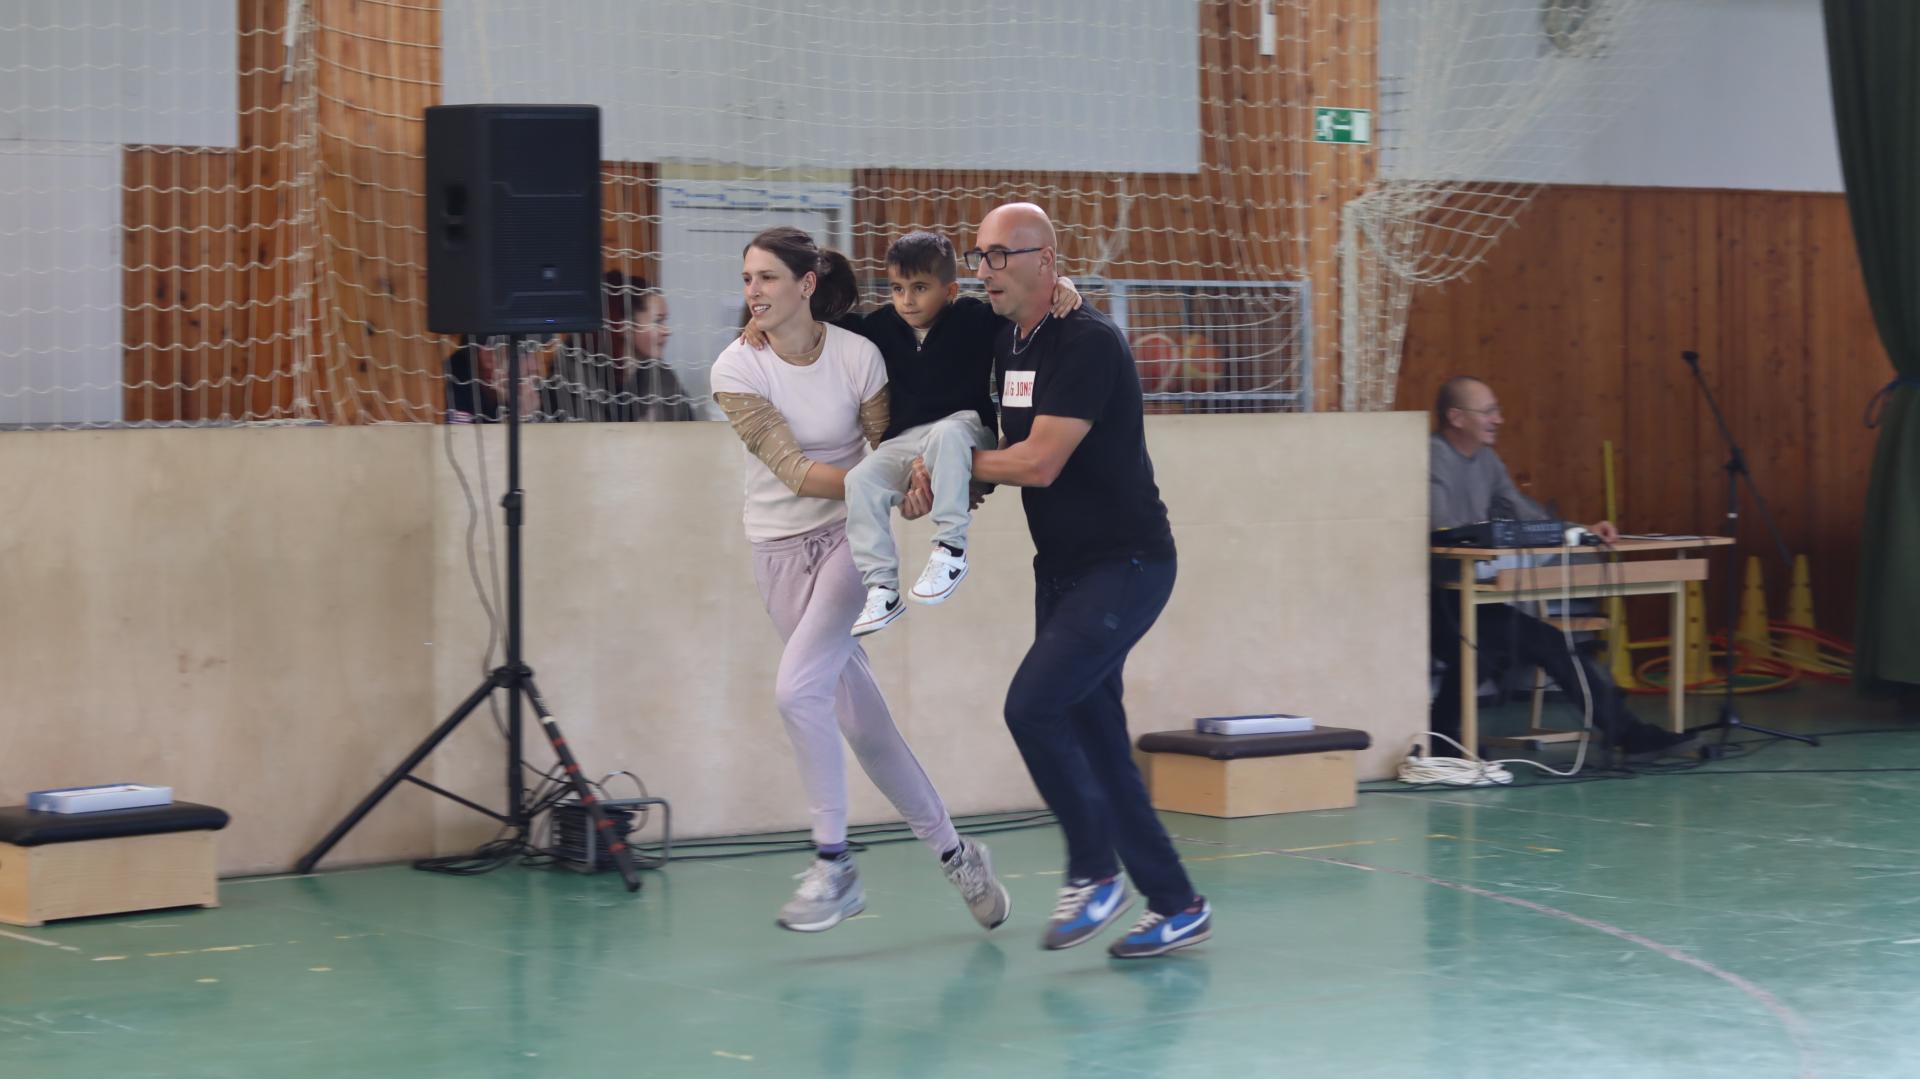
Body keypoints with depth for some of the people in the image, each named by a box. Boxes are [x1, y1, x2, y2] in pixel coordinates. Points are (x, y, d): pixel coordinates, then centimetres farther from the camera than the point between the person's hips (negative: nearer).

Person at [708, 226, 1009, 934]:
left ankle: (834, 862, -10)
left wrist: (914, 484, -27)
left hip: (853, 536, -2)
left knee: (797, 687, -23)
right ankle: (953, 853, 22)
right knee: (858, 715, 5)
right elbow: (794, 470, -19)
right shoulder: (736, 370, -10)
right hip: (782, 548, 2)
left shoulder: (858, 355, -11)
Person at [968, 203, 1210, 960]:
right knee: (1092, 737, 7)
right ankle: (1177, 905, 15)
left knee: (1033, 705, -20)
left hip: (1125, 564, -9)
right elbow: (1011, 454, 19)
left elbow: (1041, 463, -23)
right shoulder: (1006, 345, 10)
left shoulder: (1087, 343, -18)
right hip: (1063, 568, 9)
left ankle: (1094, 872, -3)